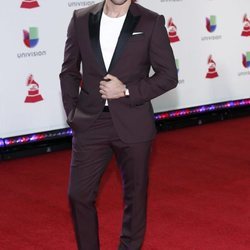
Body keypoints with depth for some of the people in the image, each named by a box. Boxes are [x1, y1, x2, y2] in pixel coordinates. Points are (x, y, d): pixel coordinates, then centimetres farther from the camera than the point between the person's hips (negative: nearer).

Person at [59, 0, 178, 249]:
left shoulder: (151, 23, -5)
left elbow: (169, 75, -4)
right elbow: (69, 72, 9)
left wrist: (127, 91, -13)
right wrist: (72, 113, 1)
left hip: (133, 124, -1)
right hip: (89, 123, 2)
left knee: (135, 194, 11)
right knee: (79, 194, 3)